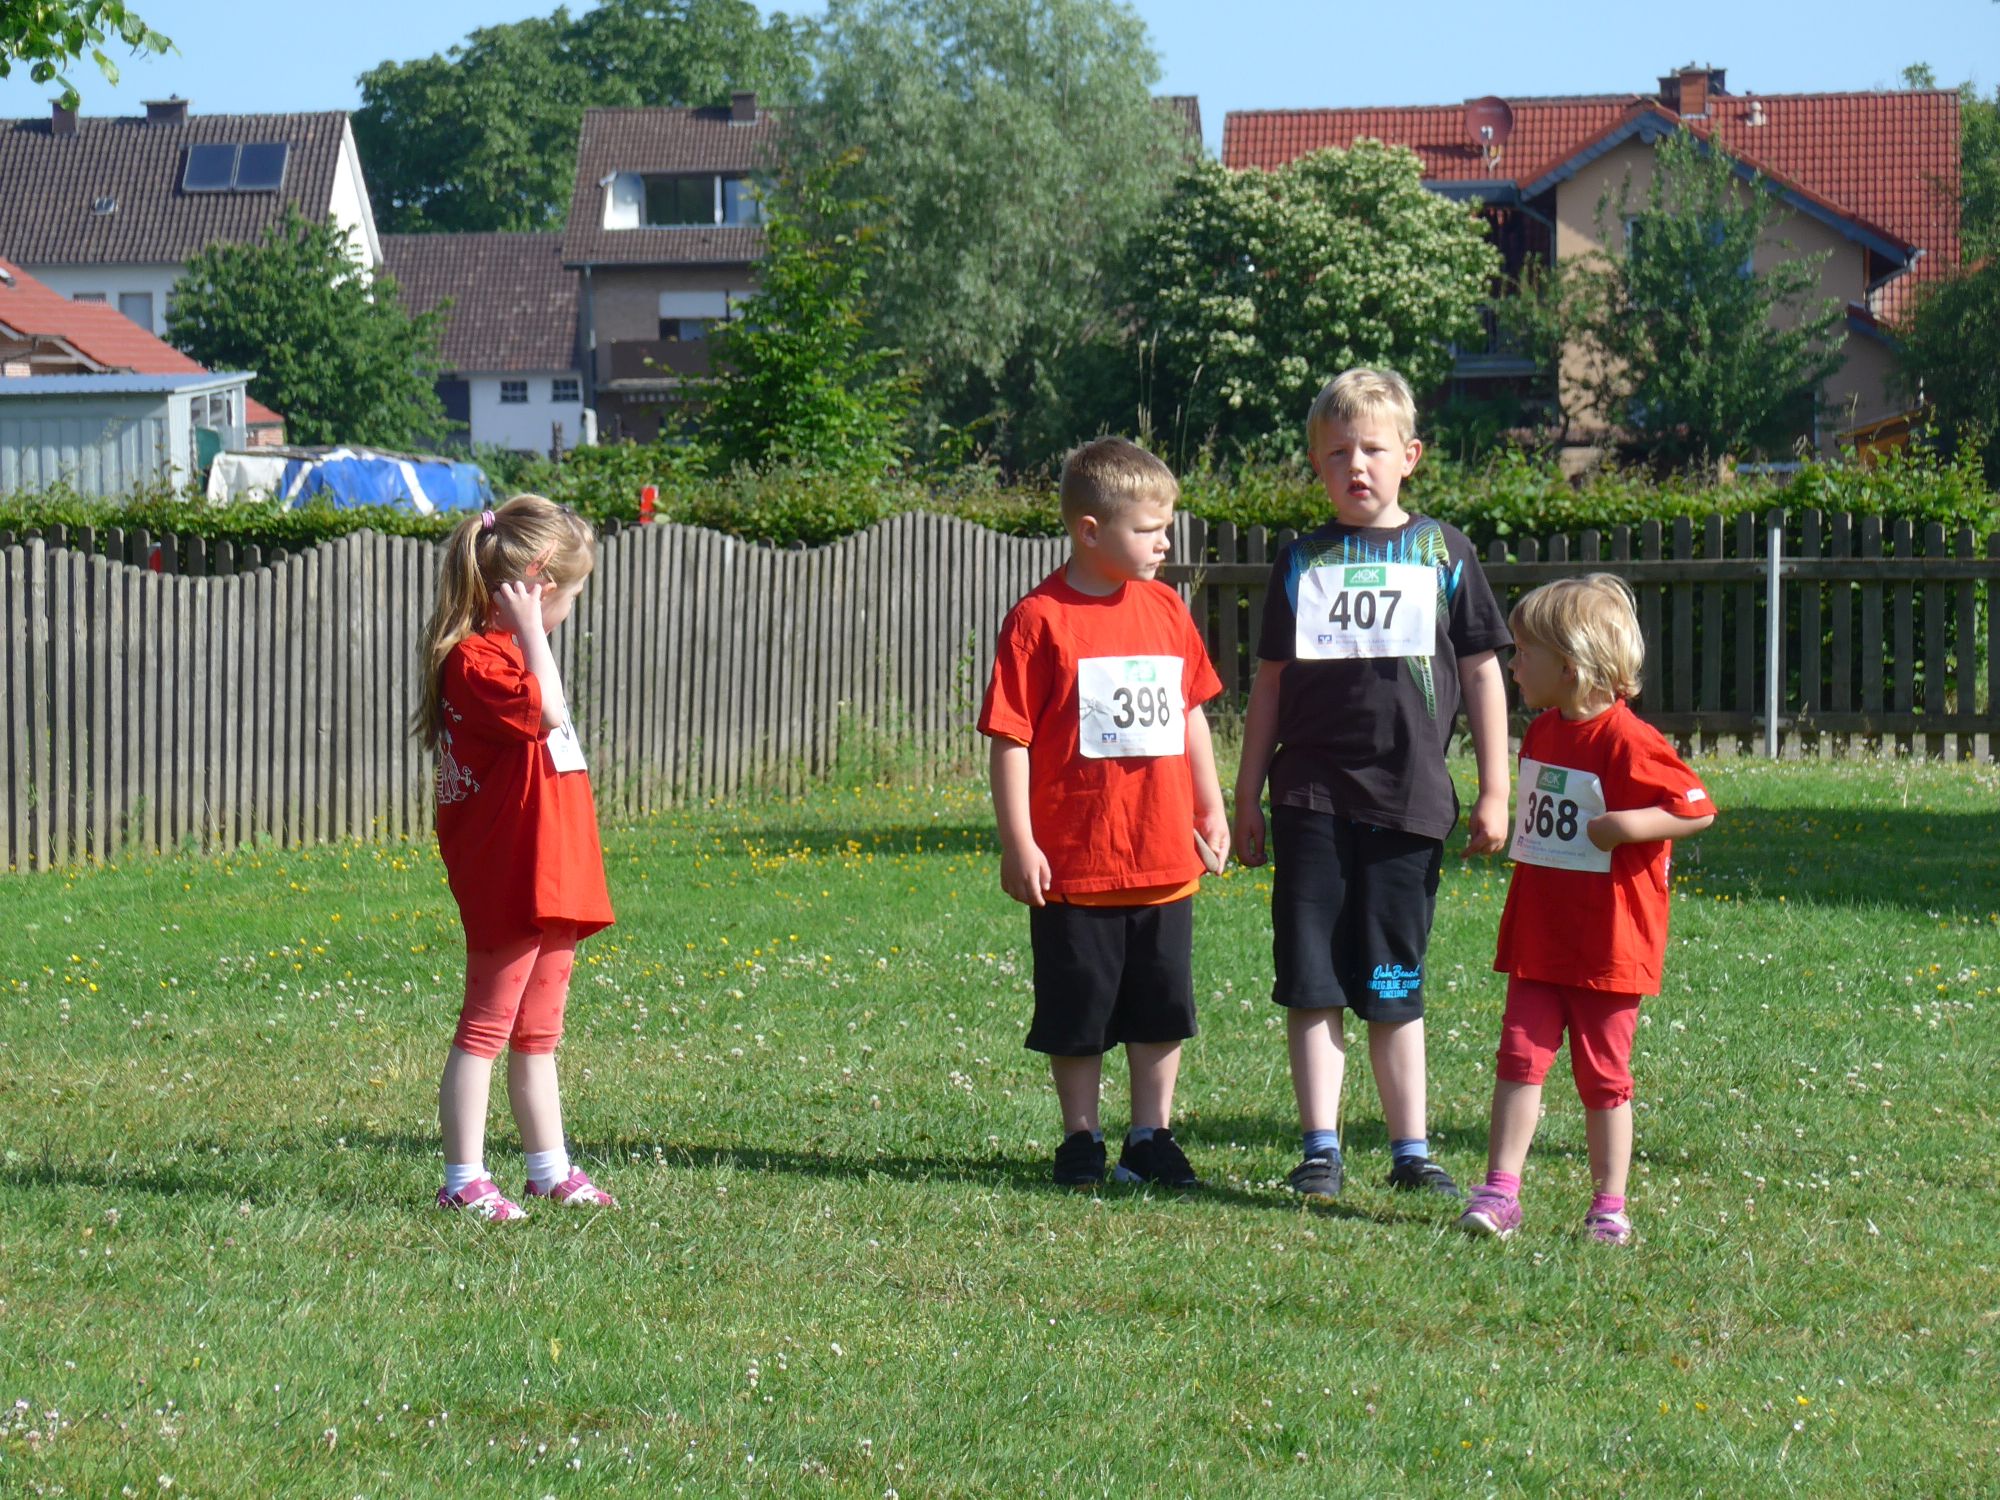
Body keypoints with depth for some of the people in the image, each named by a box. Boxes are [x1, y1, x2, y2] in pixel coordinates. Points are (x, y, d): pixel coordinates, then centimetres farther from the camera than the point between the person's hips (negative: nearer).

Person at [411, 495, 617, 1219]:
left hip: (550, 879, 10)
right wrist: (530, 632, -22)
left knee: (538, 1034, 16)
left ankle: (549, 1170, 24)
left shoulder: (511, 649, 19)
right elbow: (546, 712, -27)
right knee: (487, 1026, -6)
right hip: (506, 880, -10)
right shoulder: (474, 657, -14)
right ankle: (463, 1180, -4)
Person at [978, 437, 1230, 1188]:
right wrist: (1018, 843, -13)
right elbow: (1011, 738, -10)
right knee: (1076, 1016, 6)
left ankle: (1151, 1137, 21)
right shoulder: (1040, 621, -10)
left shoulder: (1165, 610, 8)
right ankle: (1080, 1140, 20)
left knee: (1163, 1011, 10)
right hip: (1074, 865, -5)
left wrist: (1211, 809, 17)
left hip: (1164, 860, 5)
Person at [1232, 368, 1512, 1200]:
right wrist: (1247, 798, 9)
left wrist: (1494, 793, 3)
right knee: (1311, 983, 0)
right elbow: (1269, 684, 12)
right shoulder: (1303, 561, 8)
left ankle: (1411, 1150, 13)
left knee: (1393, 988, 6)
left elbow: (1481, 673, 7)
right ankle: (1320, 1148, 6)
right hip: (1311, 796, 1)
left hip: (1408, 797, -1)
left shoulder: (1443, 552, 4)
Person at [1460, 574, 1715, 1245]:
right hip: (1537, 940, 6)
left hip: (1608, 945, -6)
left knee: (1603, 1074, 3)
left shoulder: (1627, 742, -15)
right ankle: (1500, 1191, -1)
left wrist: (1627, 825, -25)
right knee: (1521, 1057, -1)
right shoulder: (1542, 732, 11)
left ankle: (1609, 1206, 12)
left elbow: (1697, 808, -16)